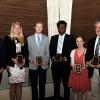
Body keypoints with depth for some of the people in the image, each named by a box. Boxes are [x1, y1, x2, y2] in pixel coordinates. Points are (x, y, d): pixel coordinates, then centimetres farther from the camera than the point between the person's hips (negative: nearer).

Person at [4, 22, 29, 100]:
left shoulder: (24, 39, 14)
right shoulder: (7, 38, 3)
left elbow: (26, 51, 12)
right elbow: (6, 52, -3)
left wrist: (24, 59, -5)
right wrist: (13, 60, -14)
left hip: (22, 65, 3)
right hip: (12, 65, -3)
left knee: (19, 85, 5)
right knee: (13, 85, 1)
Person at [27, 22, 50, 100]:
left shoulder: (46, 38, 7)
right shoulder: (29, 38, 4)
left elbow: (47, 52, 5)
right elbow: (28, 52, 2)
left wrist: (46, 61, -9)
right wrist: (32, 60, -12)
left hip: (43, 65, 1)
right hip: (33, 65, -1)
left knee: (42, 84, 9)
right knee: (34, 85, 8)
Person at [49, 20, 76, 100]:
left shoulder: (70, 38, 2)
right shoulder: (53, 38, 11)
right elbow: (50, 50, 10)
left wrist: (65, 58, -14)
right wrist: (53, 57, -8)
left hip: (65, 64, -2)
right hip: (55, 64, 3)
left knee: (66, 84, 6)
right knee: (56, 84, 11)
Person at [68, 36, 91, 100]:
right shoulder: (73, 51, 5)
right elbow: (72, 63, 10)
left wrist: (84, 67, -18)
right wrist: (73, 66, -11)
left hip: (84, 73, -2)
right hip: (75, 73, 3)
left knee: (84, 90, 6)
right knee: (75, 90, 10)